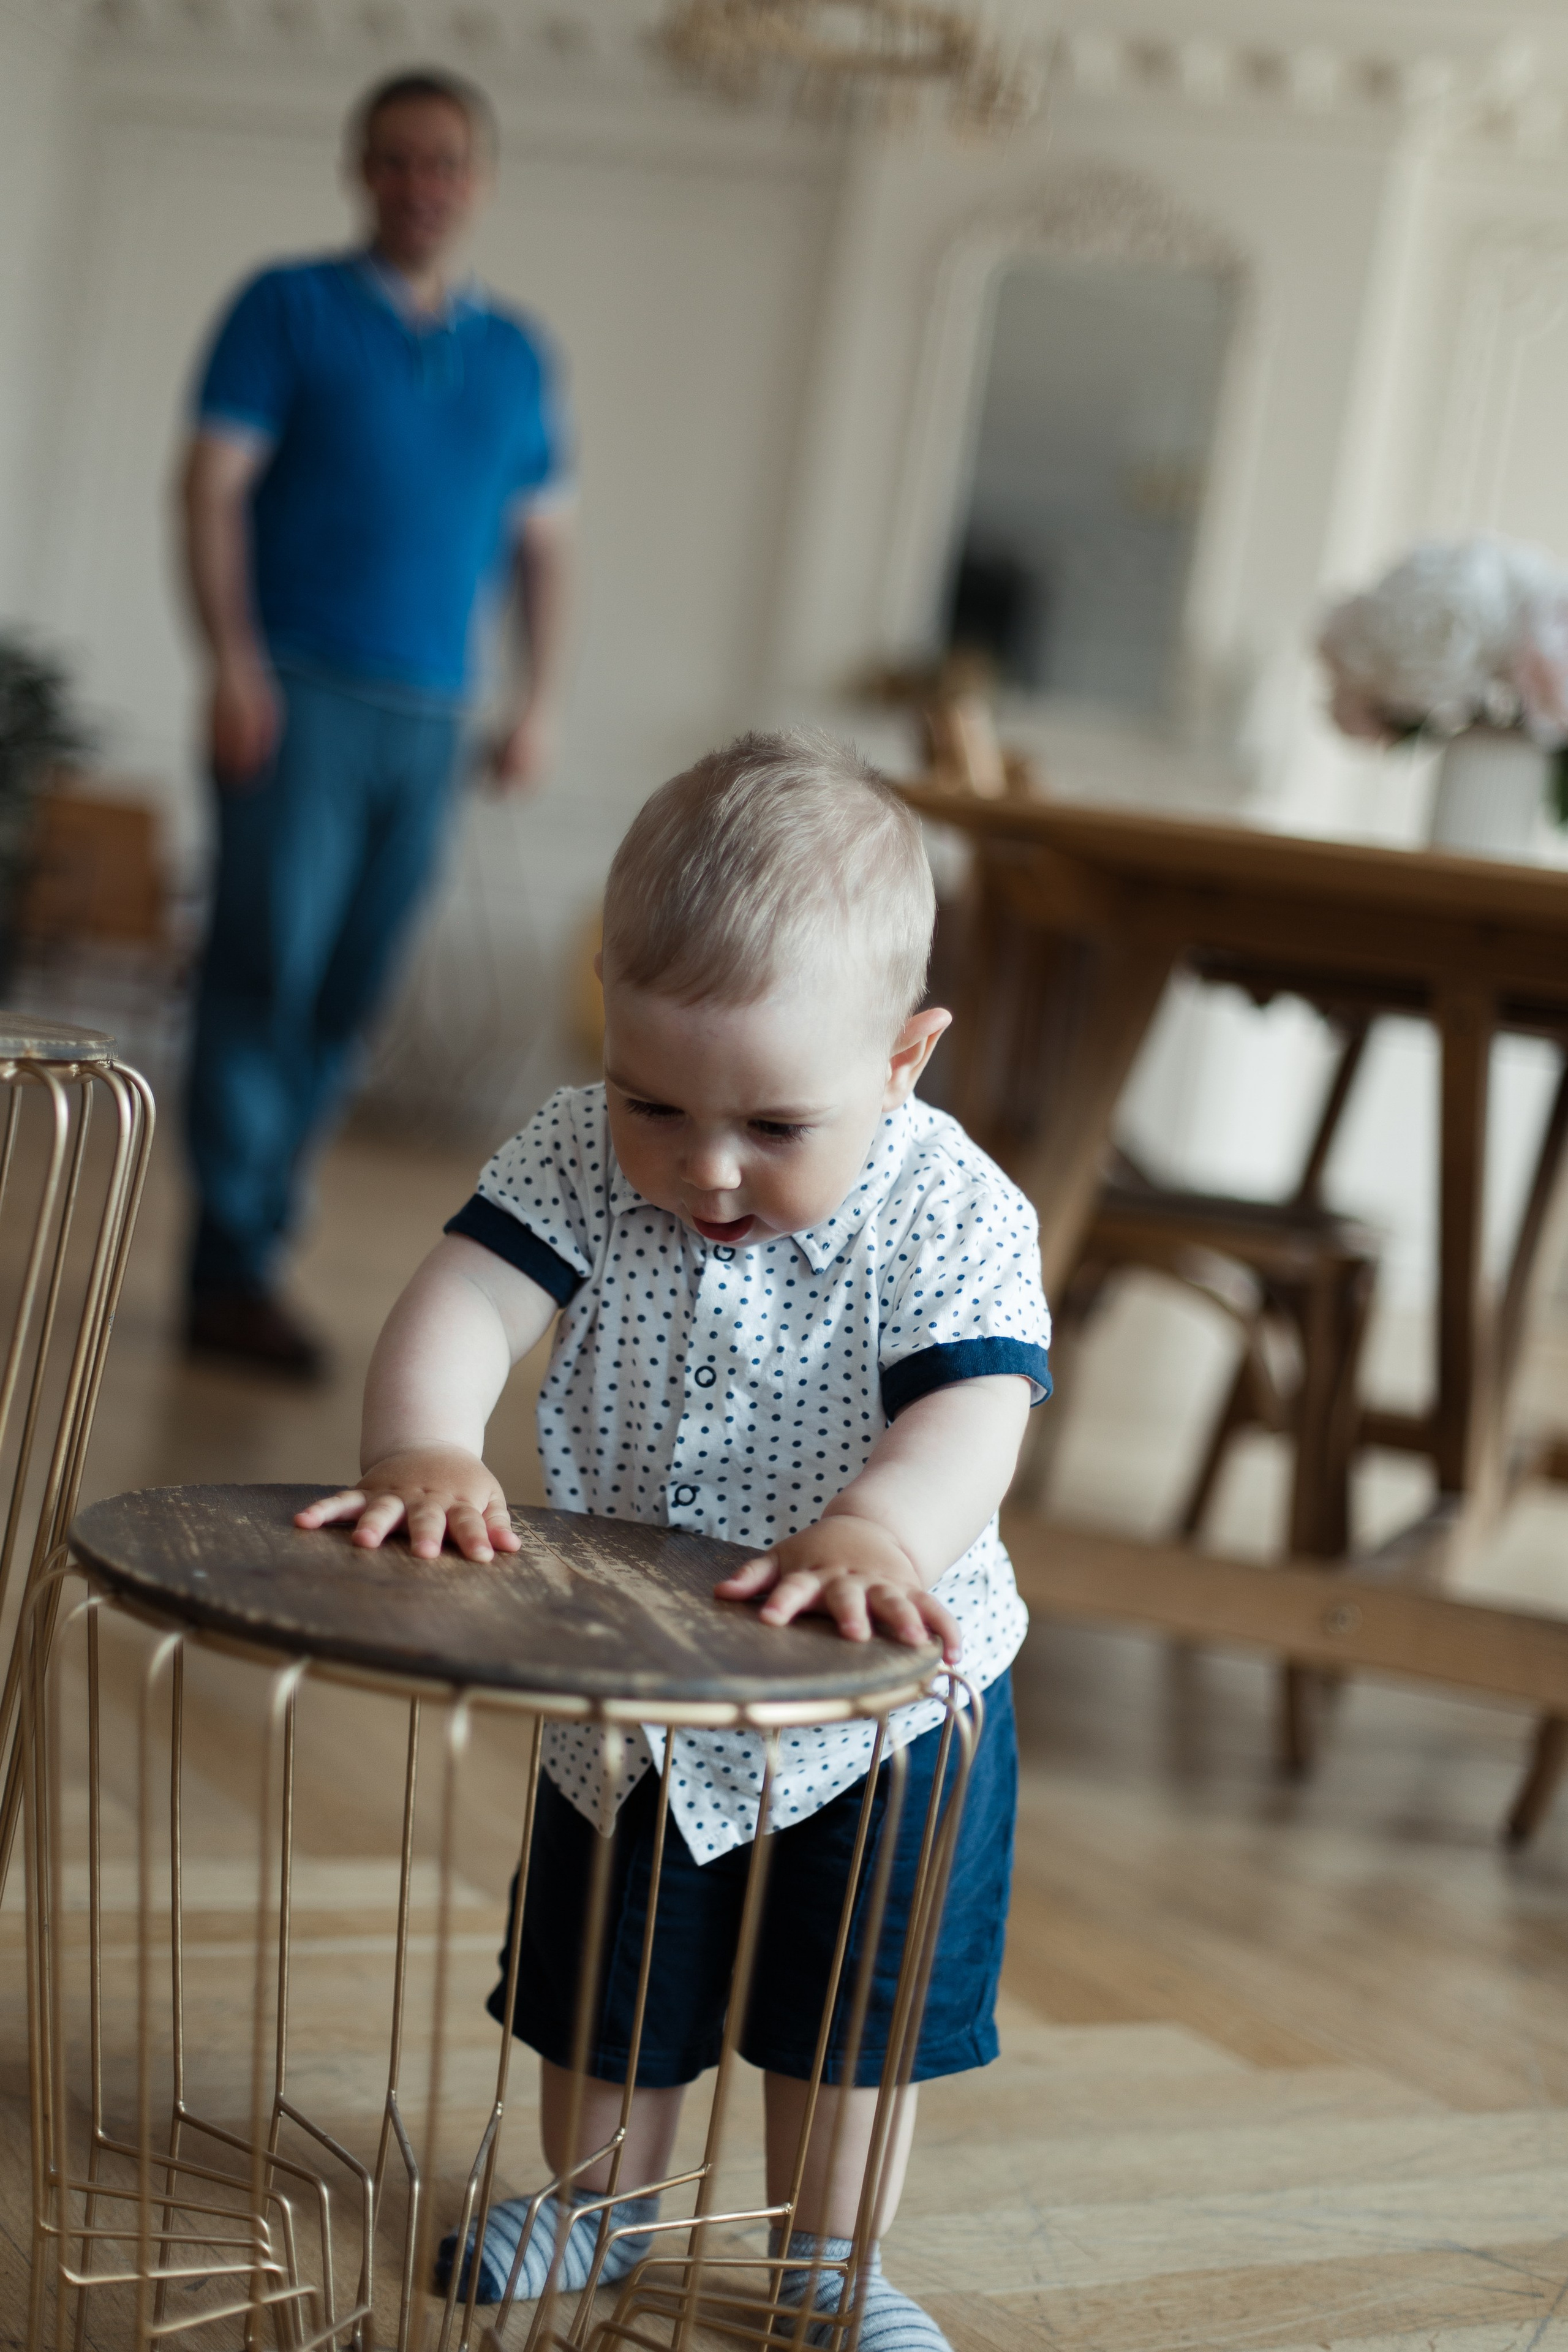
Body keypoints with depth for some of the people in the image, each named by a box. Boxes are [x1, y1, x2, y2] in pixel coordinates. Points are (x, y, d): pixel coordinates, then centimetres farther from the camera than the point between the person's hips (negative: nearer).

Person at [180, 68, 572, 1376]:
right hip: (297, 697, -4)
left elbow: (545, 539, 18)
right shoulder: (291, 308, 5)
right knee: (266, 969, -10)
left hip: (428, 725, 4)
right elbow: (214, 484, -2)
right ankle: (231, 1272, -7)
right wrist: (234, 663, -12)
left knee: (343, 1000, 4)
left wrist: (543, 702, 6)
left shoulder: (518, 358, 16)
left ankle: (253, 1250, 11)